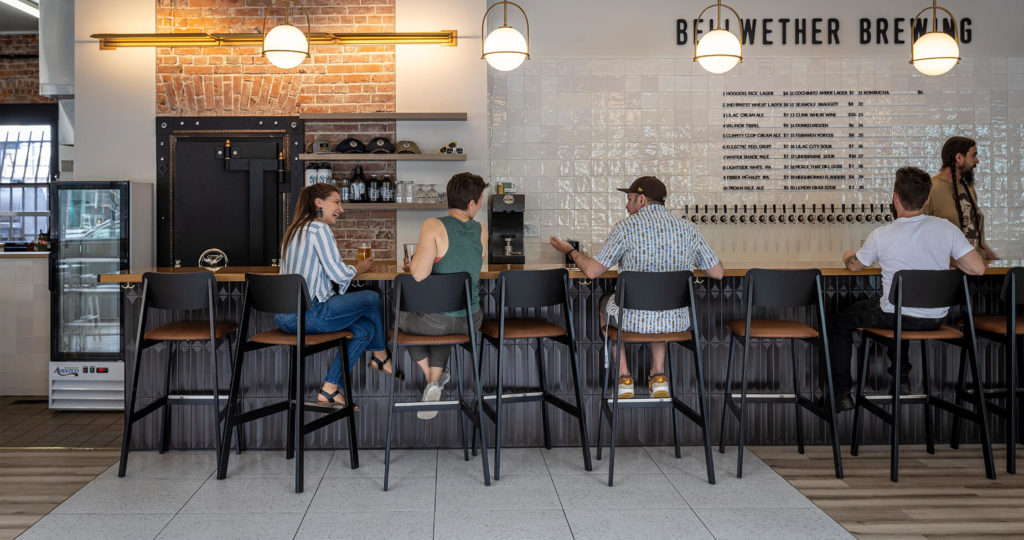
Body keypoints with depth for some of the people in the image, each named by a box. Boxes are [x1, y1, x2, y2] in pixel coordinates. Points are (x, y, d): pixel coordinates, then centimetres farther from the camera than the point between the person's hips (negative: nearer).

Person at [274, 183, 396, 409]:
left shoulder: (294, 229, 20)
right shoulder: (319, 229, -10)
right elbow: (338, 275, -13)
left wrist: (350, 268, 20)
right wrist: (358, 268, 7)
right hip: (308, 315, -9)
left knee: (364, 328, 16)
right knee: (372, 298, 8)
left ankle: (329, 389, 12)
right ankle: (381, 356, 30)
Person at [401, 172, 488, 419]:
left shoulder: (434, 226, -18)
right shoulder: (481, 230, -2)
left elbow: (418, 275, -26)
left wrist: (411, 264, -2)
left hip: (435, 322, -4)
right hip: (470, 321, 4)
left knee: (401, 315, 32)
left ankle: (431, 377, 29)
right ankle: (436, 379, 21)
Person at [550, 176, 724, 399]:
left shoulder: (626, 227, -12)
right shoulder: (688, 229, -1)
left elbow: (592, 271, -11)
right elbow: (718, 273, 4)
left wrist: (570, 251, 9)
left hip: (633, 321, -3)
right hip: (677, 322, 3)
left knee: (606, 301, 32)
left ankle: (624, 377, 28)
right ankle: (658, 375, 25)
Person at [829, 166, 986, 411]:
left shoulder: (881, 236, -15)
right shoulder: (945, 228, -10)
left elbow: (855, 265, 3)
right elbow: (977, 268, -10)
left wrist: (847, 256, 28)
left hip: (896, 317, -4)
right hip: (936, 319, 5)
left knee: (839, 323, 20)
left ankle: (843, 394, 15)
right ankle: (902, 379, 44)